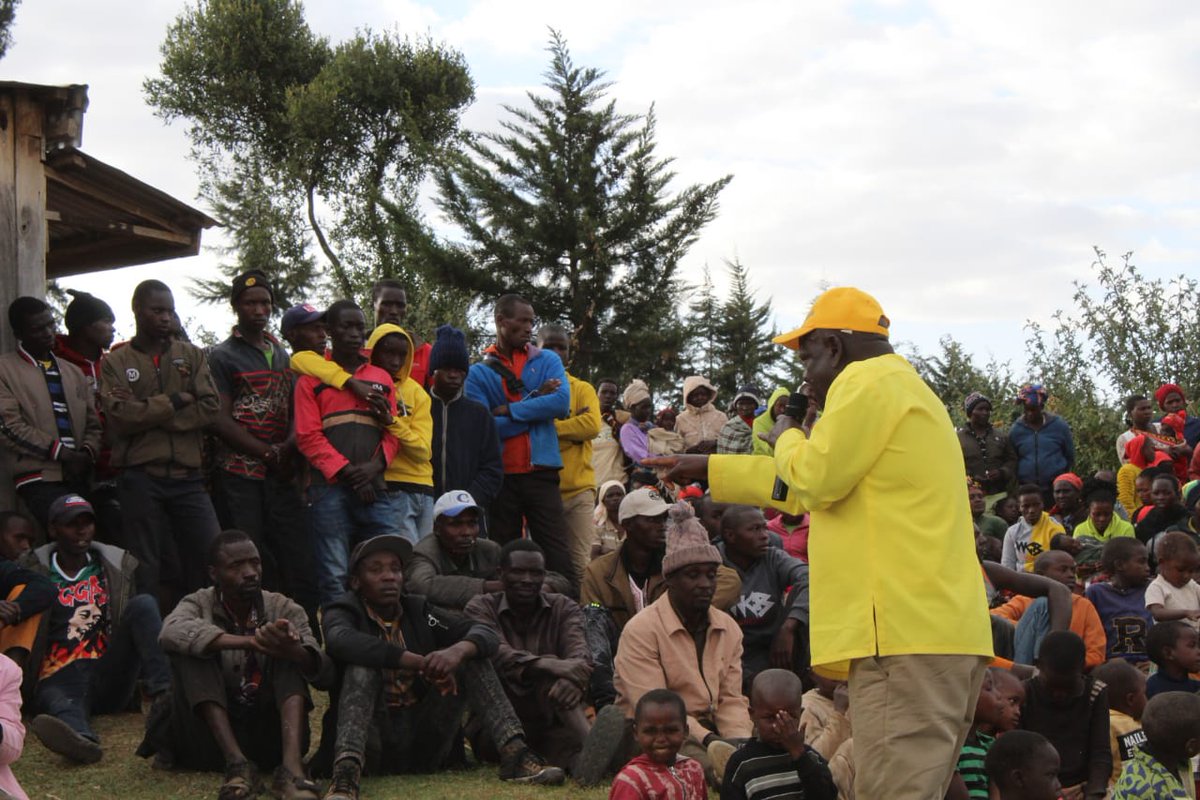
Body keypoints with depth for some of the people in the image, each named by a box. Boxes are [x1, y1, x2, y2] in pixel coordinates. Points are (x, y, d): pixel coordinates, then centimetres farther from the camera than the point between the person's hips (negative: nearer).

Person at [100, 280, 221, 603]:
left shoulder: (192, 355, 12)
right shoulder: (116, 363, 6)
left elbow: (211, 407, -3)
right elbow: (119, 418, -10)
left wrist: (147, 411, -8)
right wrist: (176, 401, -8)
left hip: (187, 477, 2)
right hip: (140, 479, -2)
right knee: (146, 570, 3)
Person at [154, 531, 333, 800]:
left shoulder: (283, 609, 3)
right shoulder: (200, 604, 1)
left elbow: (325, 676, -11)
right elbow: (172, 633, -25)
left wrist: (291, 651, -35)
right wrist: (251, 642, -36)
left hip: (270, 738, 1)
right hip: (214, 738, -1)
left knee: (288, 656, -18)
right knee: (191, 648, -19)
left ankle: (291, 765, -38)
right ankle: (236, 762, -32)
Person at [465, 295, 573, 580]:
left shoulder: (547, 361, 11)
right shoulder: (478, 372, 5)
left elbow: (562, 402, -8)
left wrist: (509, 410, -8)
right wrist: (536, 401, -6)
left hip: (542, 471, 0)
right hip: (499, 474, 0)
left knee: (557, 555, -6)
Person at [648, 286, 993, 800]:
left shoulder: (868, 382, -5)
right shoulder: (905, 387, 29)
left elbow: (817, 478, -12)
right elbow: (809, 487, 36)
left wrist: (788, 437, 10)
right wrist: (710, 469, 38)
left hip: (904, 629, -11)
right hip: (946, 630, 11)